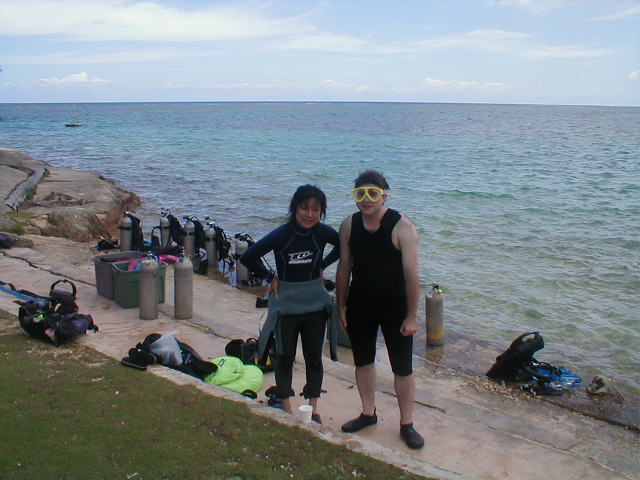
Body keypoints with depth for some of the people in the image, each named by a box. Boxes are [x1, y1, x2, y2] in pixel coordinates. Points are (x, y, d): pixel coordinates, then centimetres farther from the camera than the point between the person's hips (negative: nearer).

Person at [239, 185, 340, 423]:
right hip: (286, 304, -2)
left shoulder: (323, 233, -9)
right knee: (285, 358, 9)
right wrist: (270, 277, -8)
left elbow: (342, 247, 13)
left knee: (314, 357, 10)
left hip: (315, 303, 3)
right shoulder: (282, 234, -19)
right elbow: (248, 257, -15)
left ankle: (313, 409, 25)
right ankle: (286, 409, 24)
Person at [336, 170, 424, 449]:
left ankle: (406, 424, 21)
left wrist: (412, 316, -16)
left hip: (394, 307, -4)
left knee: (403, 368, 5)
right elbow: (344, 268, 5)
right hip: (359, 305, 4)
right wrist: (341, 306, 6)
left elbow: (411, 273, -17)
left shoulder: (402, 227, -17)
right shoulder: (349, 225, -2)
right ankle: (368, 413, 36)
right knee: (363, 362, 17)